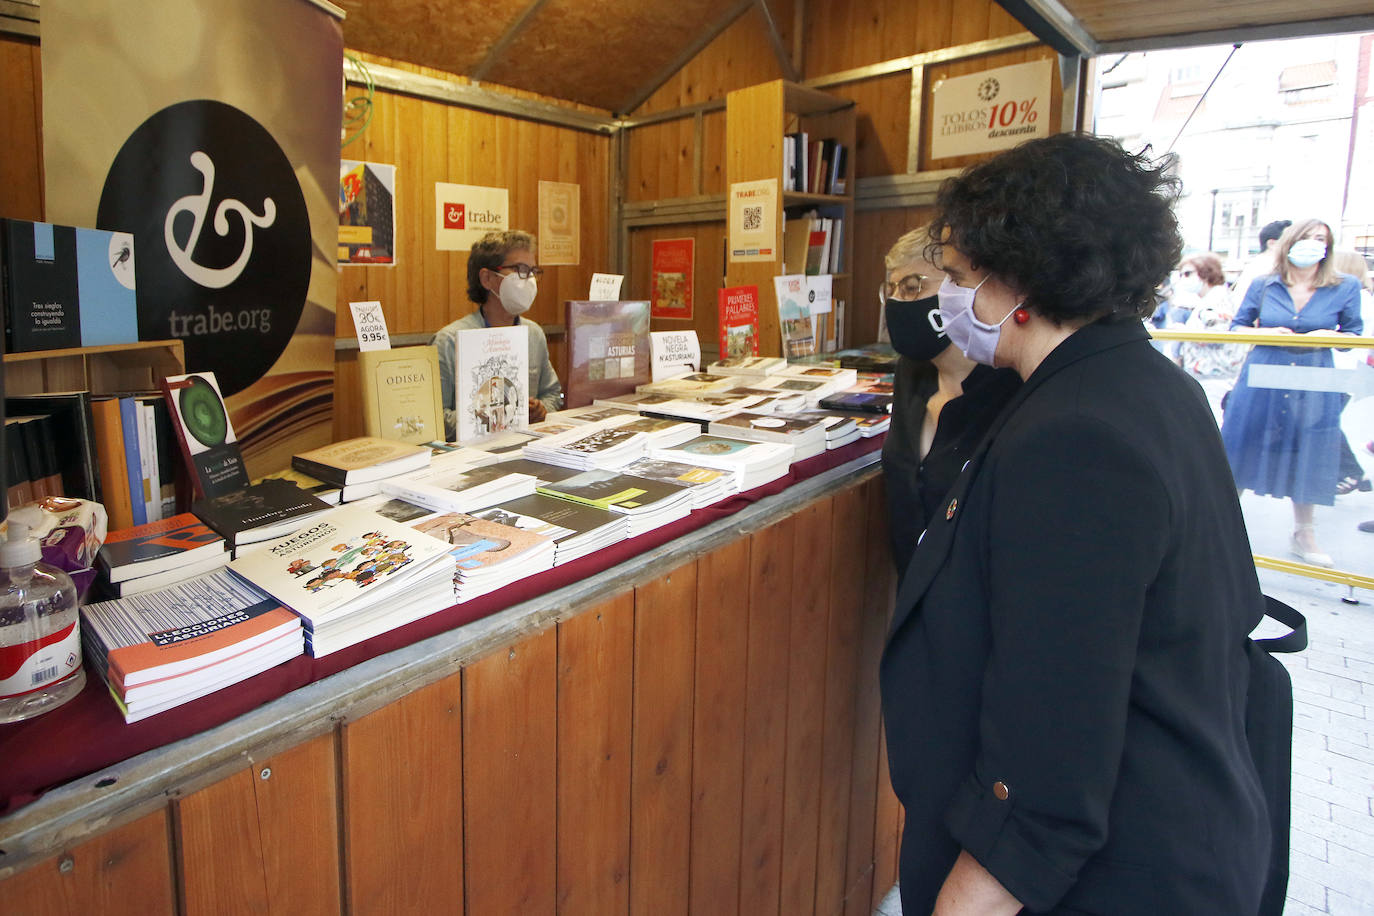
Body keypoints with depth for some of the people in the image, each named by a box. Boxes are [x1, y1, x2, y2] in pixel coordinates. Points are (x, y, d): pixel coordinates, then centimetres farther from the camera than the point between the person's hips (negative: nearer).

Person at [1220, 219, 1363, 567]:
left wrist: (1328, 337, -13)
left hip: (1313, 390, 0)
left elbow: (1354, 334, 8)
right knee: (1244, 454, 6)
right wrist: (1266, 333, -11)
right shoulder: (1263, 286, 1)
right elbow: (1237, 327, 8)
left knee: (1306, 460, 8)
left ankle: (1304, 536, 25)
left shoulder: (1346, 288, 1)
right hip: (1261, 382, 0)